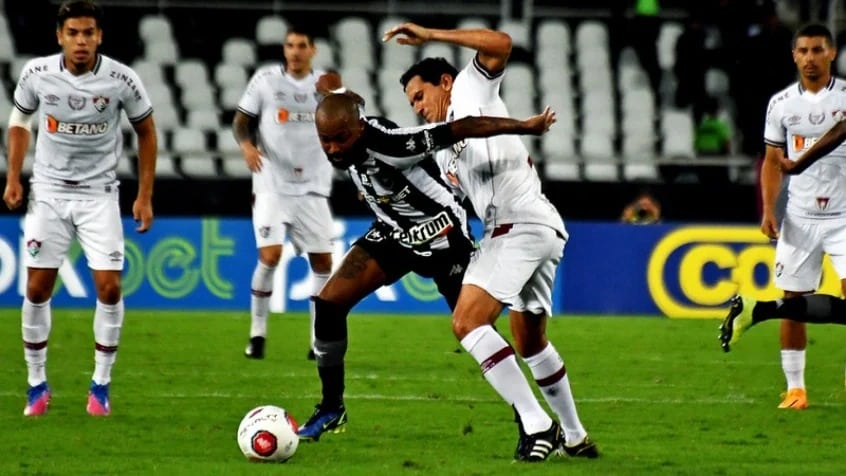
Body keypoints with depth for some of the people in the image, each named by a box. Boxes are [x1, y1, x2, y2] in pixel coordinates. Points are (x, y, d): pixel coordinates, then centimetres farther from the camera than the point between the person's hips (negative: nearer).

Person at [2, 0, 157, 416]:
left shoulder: (121, 80, -13)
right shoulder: (37, 73, -9)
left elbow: (146, 132, 2)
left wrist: (145, 196, 0)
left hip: (98, 194, -1)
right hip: (48, 192, 1)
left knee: (109, 287, -9)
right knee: (37, 289, -1)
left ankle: (101, 385, 4)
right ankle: (36, 383, 12)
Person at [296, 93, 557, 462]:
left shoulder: (389, 144, -35)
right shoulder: (345, 150, -12)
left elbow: (461, 129, -33)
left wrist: (525, 126, -28)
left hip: (440, 236, -6)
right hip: (393, 232, 6)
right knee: (329, 303, -8)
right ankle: (331, 409, 5)